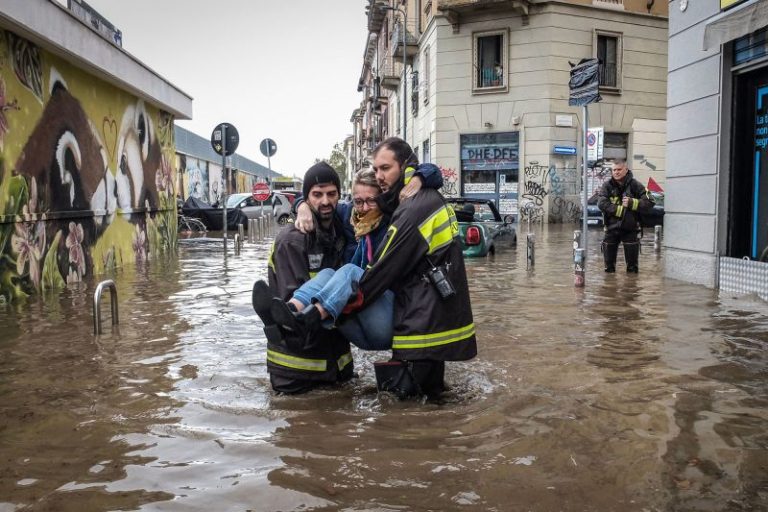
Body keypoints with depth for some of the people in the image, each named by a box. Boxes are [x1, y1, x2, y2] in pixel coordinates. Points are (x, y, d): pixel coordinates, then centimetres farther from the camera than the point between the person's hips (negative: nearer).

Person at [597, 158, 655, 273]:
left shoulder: (635, 185, -2)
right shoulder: (607, 186, 0)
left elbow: (649, 203, -7)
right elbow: (602, 204, -15)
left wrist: (631, 203, -19)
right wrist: (620, 209, -20)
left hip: (630, 228, -1)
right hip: (611, 228, 1)